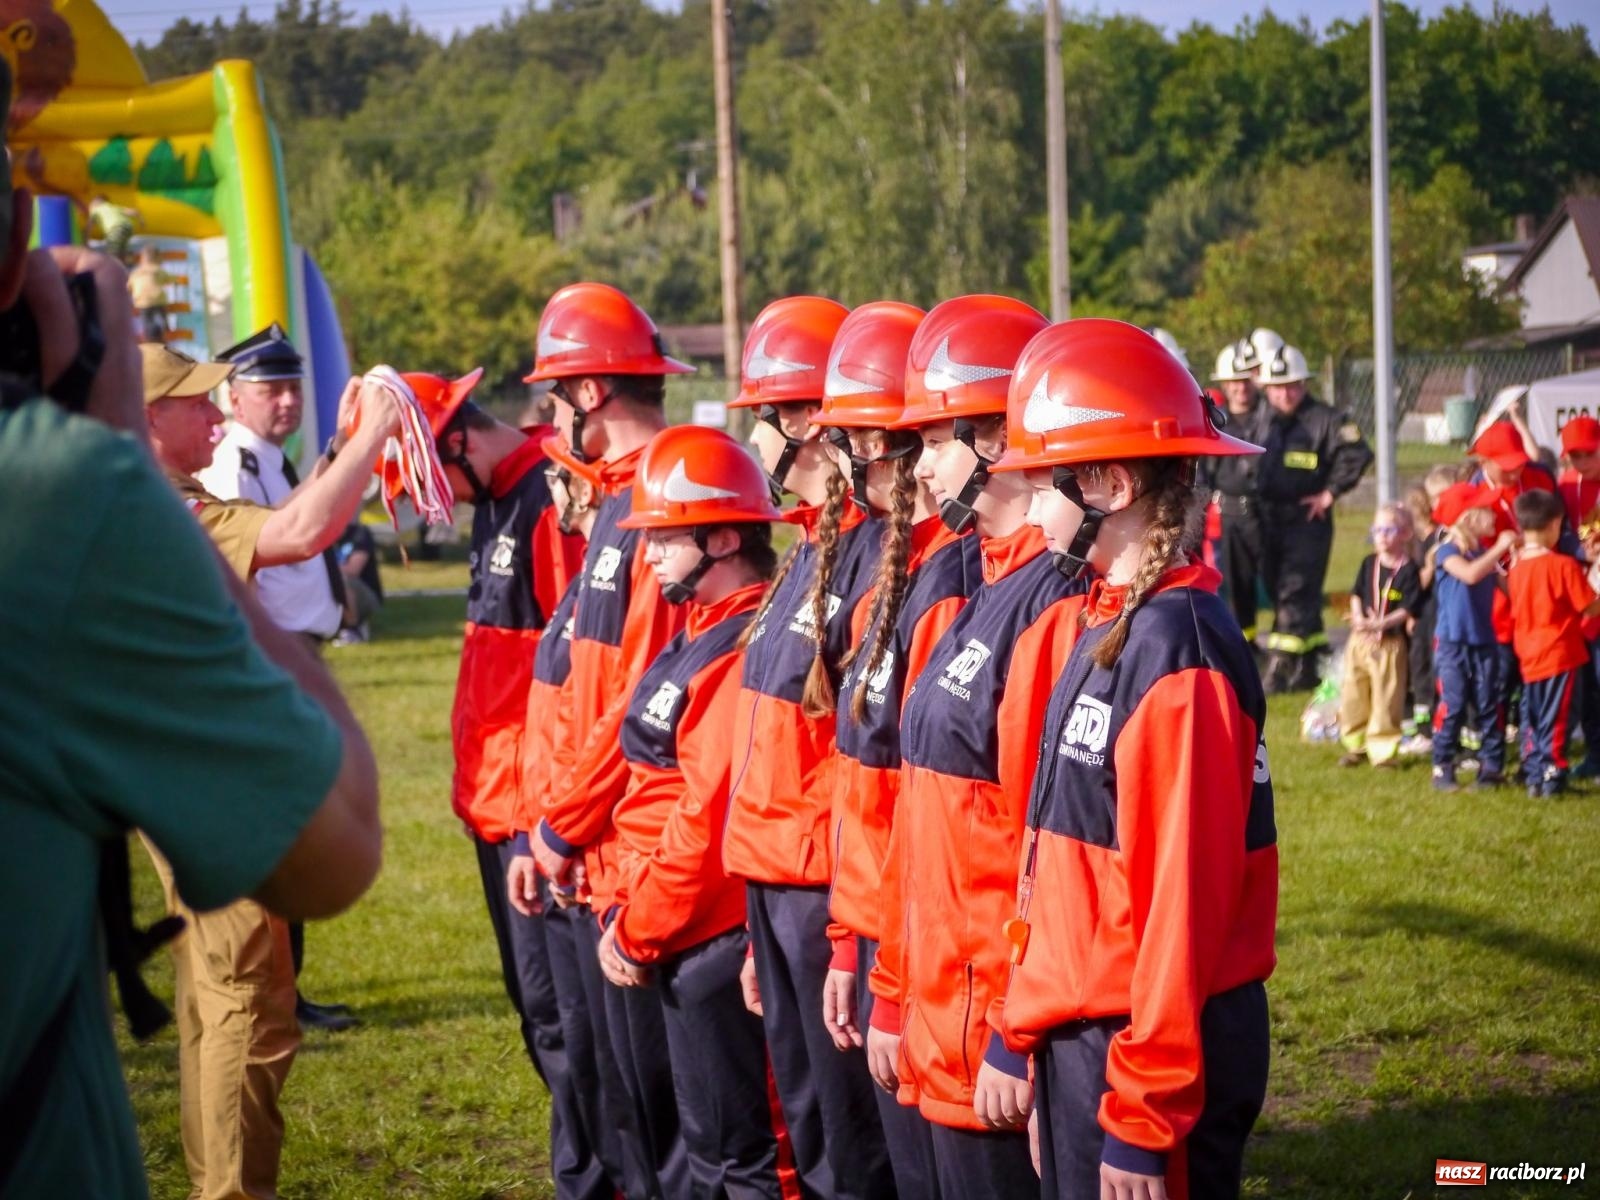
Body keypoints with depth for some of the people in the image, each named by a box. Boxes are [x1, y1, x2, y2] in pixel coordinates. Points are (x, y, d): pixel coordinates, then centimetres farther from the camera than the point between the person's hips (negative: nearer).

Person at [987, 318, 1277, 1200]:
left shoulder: (1174, 649, -18)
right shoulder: (1110, 624, 10)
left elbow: (1182, 897, -20)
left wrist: (1144, 1116, -19)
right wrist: (1030, 1032, 16)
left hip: (1152, 1053, -9)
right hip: (1080, 1037, 9)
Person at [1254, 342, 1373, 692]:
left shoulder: (1325, 420, -8)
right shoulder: (1263, 419, 9)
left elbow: (1358, 452, -16)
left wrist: (1330, 492, -13)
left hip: (1308, 520, -6)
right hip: (1269, 518, 6)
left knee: (1295, 592, -10)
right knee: (1278, 591, 10)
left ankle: (1283, 666, -11)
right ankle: (1305, 667, 20)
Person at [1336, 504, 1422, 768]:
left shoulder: (1408, 570, -9)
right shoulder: (1369, 564, 7)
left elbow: (1407, 609, -14)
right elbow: (1356, 594, 8)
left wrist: (1378, 624, -23)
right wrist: (1358, 617, -11)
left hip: (1391, 642, -5)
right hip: (1360, 639, 5)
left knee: (1386, 699, 0)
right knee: (1353, 694, 10)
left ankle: (1383, 750, 9)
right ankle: (1355, 745, 24)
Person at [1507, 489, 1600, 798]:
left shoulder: (1516, 567, 2)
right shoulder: (1564, 565, -15)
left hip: (1528, 657, 6)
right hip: (1560, 654, -5)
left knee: (1531, 719, 13)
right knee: (1556, 719, 1)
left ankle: (1533, 777, 13)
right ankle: (1552, 775, 3)